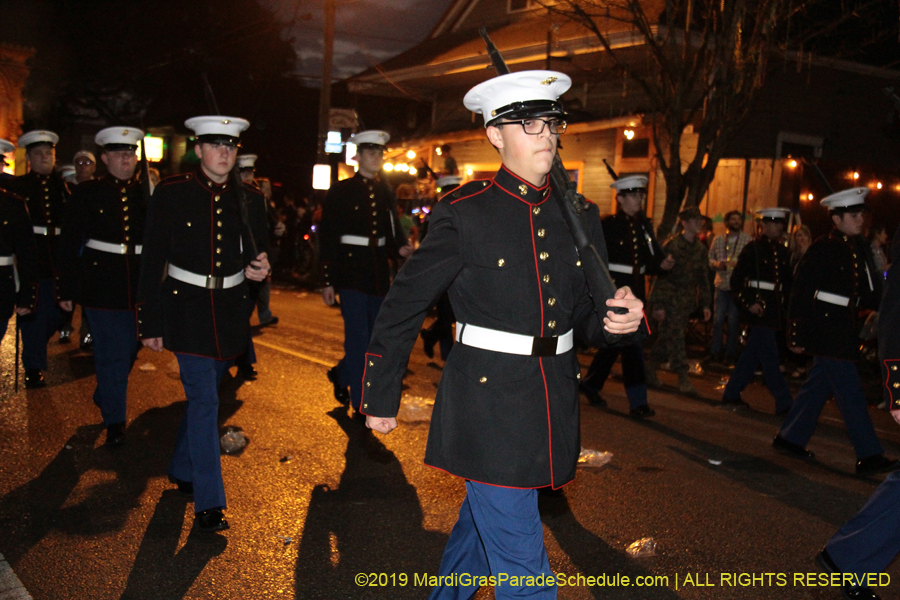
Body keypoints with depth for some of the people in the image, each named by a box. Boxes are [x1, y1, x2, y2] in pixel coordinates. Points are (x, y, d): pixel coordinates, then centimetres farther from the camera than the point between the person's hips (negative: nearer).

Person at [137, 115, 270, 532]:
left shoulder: (248, 199, 4)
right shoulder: (171, 194, -6)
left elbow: (258, 253, 14)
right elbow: (153, 260, -5)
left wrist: (257, 269, -12)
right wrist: (150, 324, -7)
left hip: (231, 311, 4)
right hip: (187, 309, -4)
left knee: (204, 396, 17)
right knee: (204, 400, -9)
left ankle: (182, 470, 39)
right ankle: (208, 502, -3)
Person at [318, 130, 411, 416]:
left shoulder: (386, 193, 12)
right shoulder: (341, 192, -3)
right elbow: (327, 239, -4)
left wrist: (400, 248, -7)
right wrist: (328, 281, -8)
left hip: (379, 275, 6)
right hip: (352, 274, -6)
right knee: (359, 339, -6)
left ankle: (341, 374, 39)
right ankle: (361, 406, 3)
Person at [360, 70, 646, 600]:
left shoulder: (580, 217, 6)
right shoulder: (465, 214, -9)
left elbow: (588, 316, 13)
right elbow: (404, 307, -3)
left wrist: (622, 319, -11)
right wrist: (380, 398, 2)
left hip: (553, 408, 6)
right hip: (489, 404, -5)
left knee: (483, 521, 24)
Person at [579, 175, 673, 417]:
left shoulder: (644, 225, 11)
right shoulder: (609, 225, -8)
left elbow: (653, 258, 12)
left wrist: (663, 264, -9)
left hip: (636, 293, 7)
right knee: (632, 345, -8)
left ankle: (590, 385, 33)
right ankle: (637, 402, -1)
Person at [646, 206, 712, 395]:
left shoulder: (700, 249, 9)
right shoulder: (671, 246, -10)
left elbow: (703, 278, 15)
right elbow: (661, 275, -12)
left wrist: (705, 304, 11)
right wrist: (658, 305, -15)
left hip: (687, 301, 6)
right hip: (670, 300, -6)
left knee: (667, 338, 10)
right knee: (675, 337, -8)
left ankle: (650, 371, 23)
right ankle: (683, 379, -6)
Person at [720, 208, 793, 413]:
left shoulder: (783, 252, 12)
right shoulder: (752, 249, -6)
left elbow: (788, 283, 19)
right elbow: (736, 280, -8)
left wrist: (787, 308, 8)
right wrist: (748, 303, -16)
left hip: (776, 312, 7)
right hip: (759, 311, -7)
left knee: (751, 355, 11)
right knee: (769, 358, -5)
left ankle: (731, 396, 21)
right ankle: (784, 403, 0)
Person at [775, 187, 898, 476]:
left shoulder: (859, 247, 10)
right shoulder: (821, 249, -12)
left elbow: (870, 291, 12)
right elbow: (801, 292, -11)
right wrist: (797, 336, -12)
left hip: (845, 330, 8)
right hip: (826, 330, -8)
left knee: (819, 385, 14)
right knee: (850, 393, -4)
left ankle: (789, 438, 26)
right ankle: (868, 455, 2)